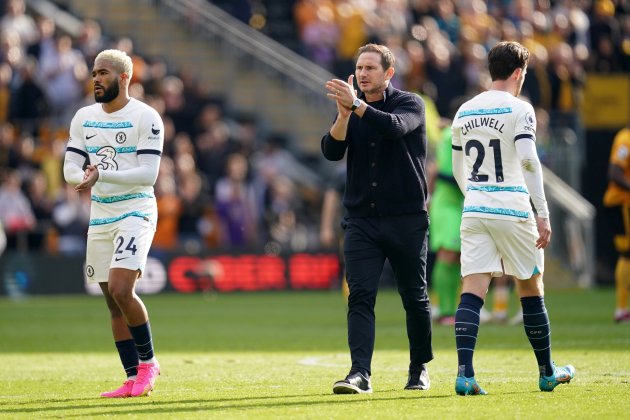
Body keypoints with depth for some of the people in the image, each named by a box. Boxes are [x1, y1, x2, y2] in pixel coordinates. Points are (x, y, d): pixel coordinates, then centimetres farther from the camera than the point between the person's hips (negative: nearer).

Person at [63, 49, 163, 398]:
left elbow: (148, 174, -15)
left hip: (135, 214, -6)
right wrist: (82, 178, -17)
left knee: (121, 290, -20)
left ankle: (148, 361, 0)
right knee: (113, 303, 5)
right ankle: (134, 380, 11)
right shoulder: (84, 117, 9)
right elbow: (70, 168, 7)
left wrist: (102, 175, -27)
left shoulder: (145, 117, -9)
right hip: (100, 217, 6)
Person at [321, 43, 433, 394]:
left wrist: (357, 106, -35)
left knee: (415, 297, 7)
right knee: (360, 296, -11)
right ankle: (360, 374, -18)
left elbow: (396, 127, -26)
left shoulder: (411, 104, -3)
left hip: (407, 219, -3)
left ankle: (420, 369, 25)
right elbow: (332, 151, -5)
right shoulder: (351, 109, 9)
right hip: (362, 219, 3)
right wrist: (344, 115, -21)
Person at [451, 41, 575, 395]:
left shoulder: (464, 112, 12)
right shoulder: (518, 109, -6)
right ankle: (548, 373, 22)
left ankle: (465, 373, -20)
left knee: (472, 292, -4)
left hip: (474, 211, 4)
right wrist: (543, 213, -15)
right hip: (512, 212, -4)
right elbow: (528, 160, -17)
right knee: (532, 291, 11)